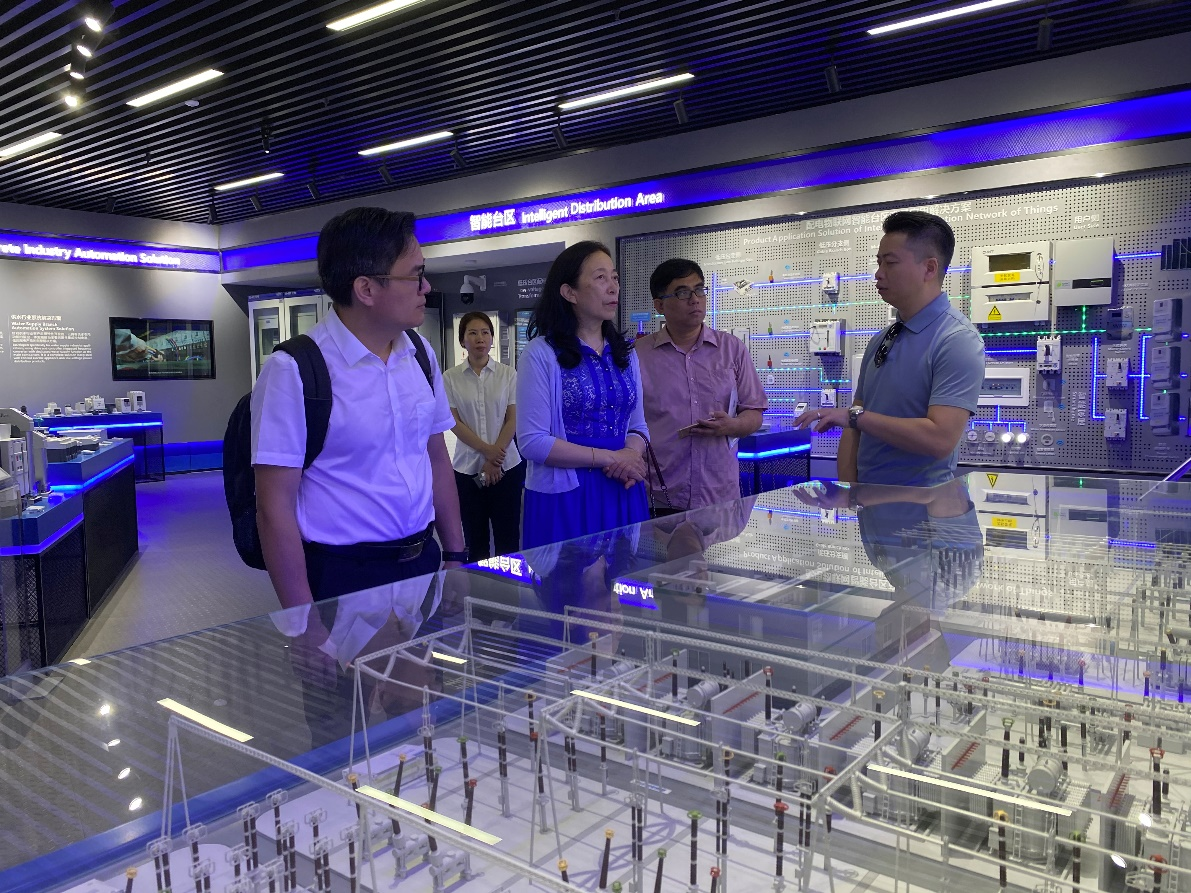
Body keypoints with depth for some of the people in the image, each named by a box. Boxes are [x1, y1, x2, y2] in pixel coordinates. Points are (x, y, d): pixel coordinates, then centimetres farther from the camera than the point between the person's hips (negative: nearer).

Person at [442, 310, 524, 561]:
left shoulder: (508, 374, 2)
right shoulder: (450, 377, 2)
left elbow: (513, 420, 0)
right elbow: (454, 422, -3)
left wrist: (494, 460, -8)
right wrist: (487, 450, -12)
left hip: (507, 465, 0)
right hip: (467, 467, 0)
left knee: (508, 538, 2)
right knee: (475, 539, 7)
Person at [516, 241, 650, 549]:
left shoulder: (625, 354, 11)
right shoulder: (541, 354, -8)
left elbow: (638, 426, 15)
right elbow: (532, 441, -13)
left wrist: (632, 453, -9)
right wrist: (608, 457, -14)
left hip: (624, 494, 5)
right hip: (564, 498, -5)